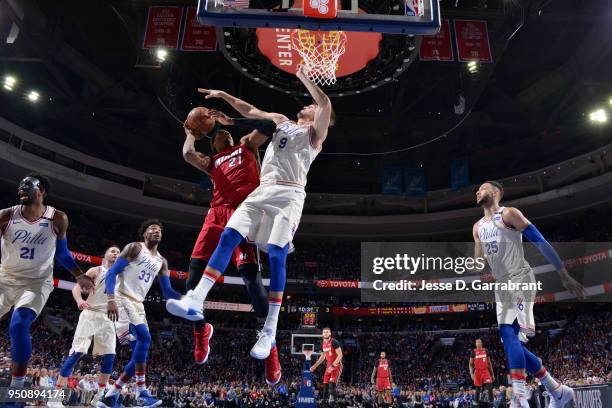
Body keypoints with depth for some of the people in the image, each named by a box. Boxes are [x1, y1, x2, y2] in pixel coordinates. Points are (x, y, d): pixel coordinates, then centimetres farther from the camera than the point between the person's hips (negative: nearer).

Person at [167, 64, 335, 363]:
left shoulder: (315, 132, 10)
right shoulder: (280, 121, 28)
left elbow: (326, 104, -7)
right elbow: (251, 111, 34)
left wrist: (304, 77, 5)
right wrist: (224, 96, 28)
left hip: (289, 195, -6)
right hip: (263, 191, 6)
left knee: (276, 255, -17)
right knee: (229, 236, -12)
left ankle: (270, 331, -11)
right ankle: (196, 301, -16)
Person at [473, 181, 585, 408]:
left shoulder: (509, 214, -5)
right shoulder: (477, 227, 17)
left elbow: (541, 243, -8)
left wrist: (565, 276, -11)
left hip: (520, 280, -8)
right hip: (501, 287, 8)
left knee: (509, 335, -23)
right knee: (512, 343, 5)